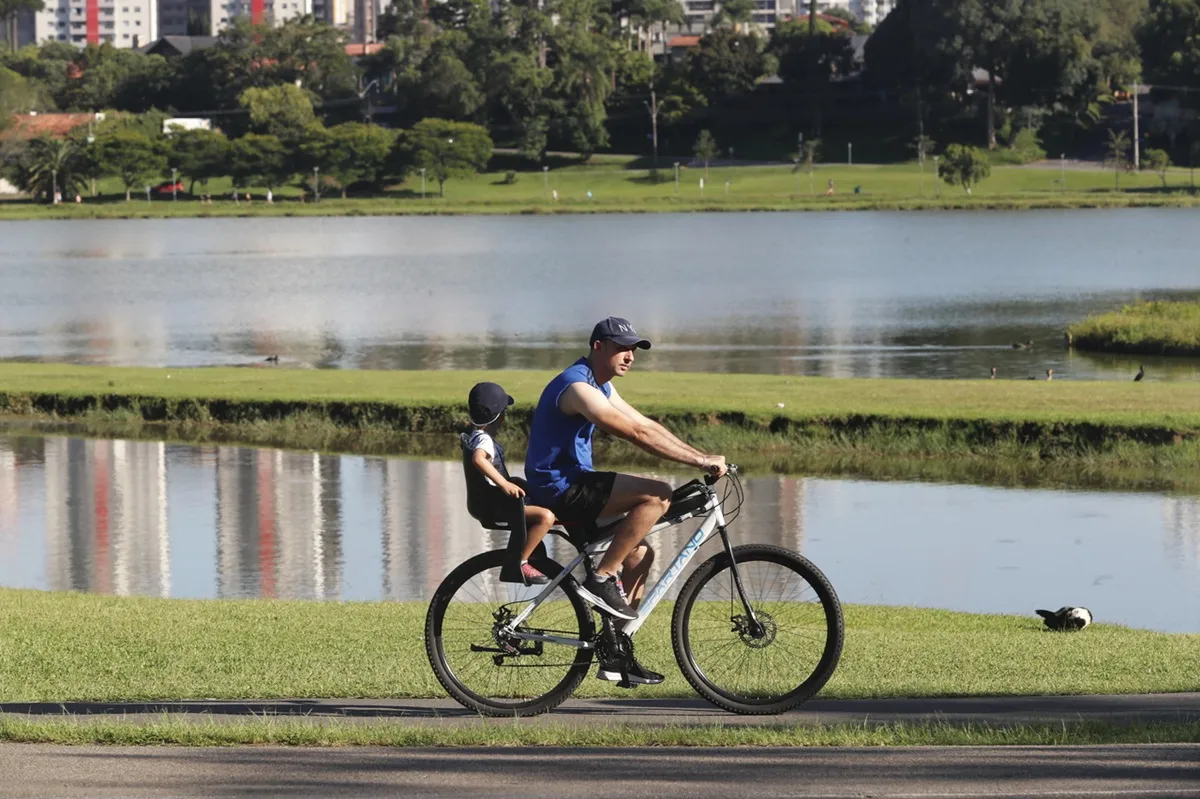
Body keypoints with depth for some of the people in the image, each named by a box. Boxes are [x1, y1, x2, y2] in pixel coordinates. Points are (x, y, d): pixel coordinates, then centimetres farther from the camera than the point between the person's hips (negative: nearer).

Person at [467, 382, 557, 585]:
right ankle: (520, 563, -22)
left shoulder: (478, 436, 16)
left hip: (497, 501, 11)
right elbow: (478, 459, -40)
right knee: (546, 517, -25)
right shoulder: (483, 439, -18)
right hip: (494, 505, -11)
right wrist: (505, 484, -43)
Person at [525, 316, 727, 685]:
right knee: (657, 495, -20)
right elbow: (638, 434, -25)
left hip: (570, 486, 11)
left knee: (639, 553, 14)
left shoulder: (601, 387, 16)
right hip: (558, 489, -11)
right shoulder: (577, 386, -19)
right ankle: (602, 580, -14)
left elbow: (648, 426, 16)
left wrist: (701, 457, 6)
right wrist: (701, 461, -24)